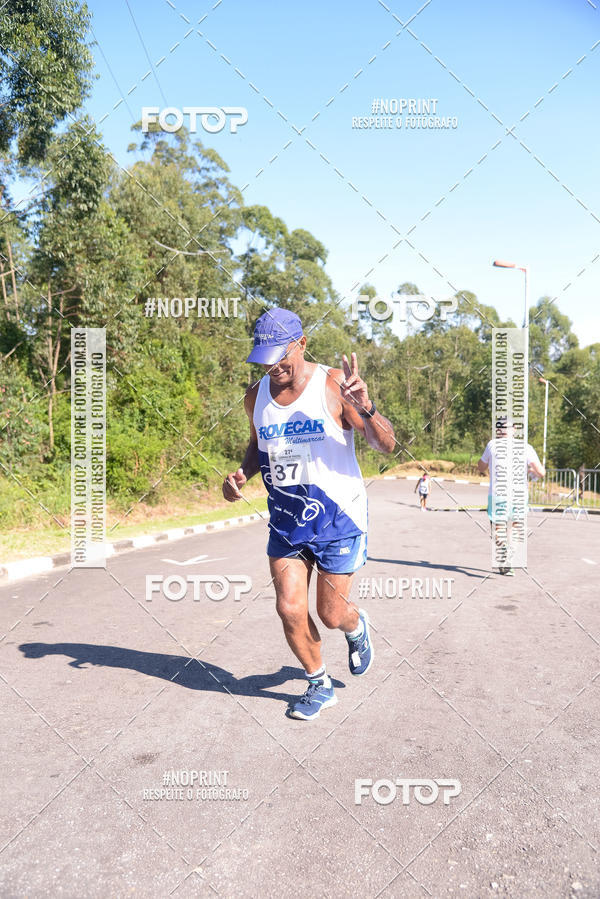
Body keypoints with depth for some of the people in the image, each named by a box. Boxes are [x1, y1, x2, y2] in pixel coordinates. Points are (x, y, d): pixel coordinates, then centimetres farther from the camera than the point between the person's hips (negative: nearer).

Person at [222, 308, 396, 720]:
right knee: (290, 610, 1)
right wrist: (243, 473, -1)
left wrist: (365, 408, -34)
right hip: (285, 519, 4)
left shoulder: (334, 385, -14)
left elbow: (387, 445, -15)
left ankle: (357, 627, 43)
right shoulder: (256, 396, 1)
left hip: (337, 516, -4)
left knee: (331, 613, 4)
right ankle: (320, 685, 28)